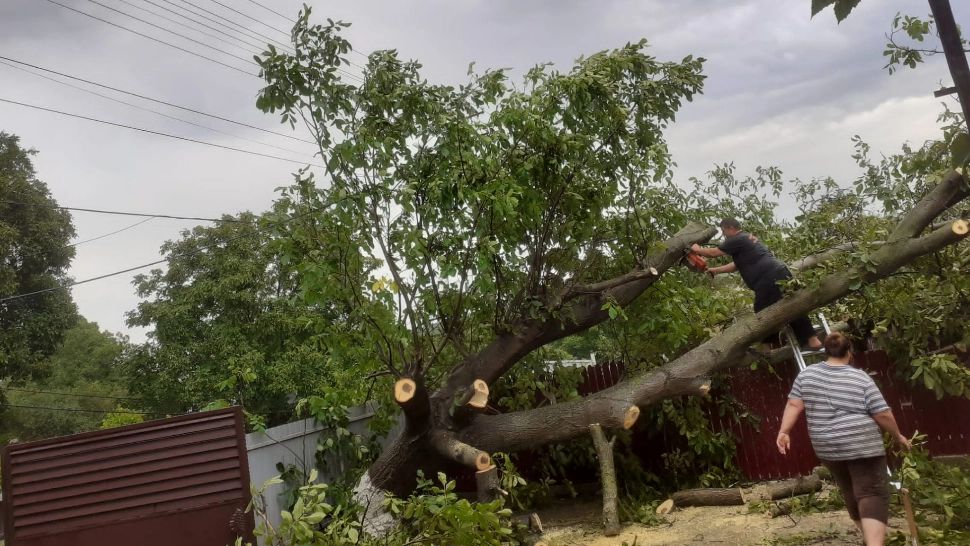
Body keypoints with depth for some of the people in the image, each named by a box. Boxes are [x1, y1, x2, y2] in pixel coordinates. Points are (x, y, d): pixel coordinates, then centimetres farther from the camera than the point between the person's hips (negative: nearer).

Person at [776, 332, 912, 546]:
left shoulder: (807, 374, 3)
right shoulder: (860, 378, -6)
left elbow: (794, 405, -2)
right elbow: (883, 415, -4)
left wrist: (784, 431, 0)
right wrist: (898, 436, 10)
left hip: (827, 449, 4)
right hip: (862, 445, -4)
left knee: (852, 495, 19)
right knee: (872, 494, -6)